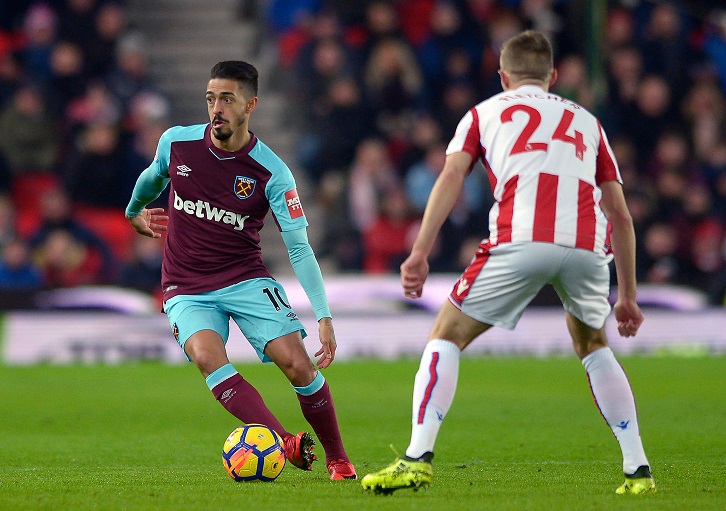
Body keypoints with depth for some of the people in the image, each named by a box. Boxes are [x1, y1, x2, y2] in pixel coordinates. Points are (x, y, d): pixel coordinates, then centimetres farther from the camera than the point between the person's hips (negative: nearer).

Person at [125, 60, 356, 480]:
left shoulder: (272, 172, -13)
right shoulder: (176, 143, -5)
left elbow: (300, 248, -13)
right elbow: (152, 178, 21)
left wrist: (324, 316, -21)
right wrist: (134, 212, 38)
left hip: (246, 279, -1)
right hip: (186, 288, 1)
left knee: (297, 363, -17)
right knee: (207, 356, -29)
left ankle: (338, 459, 3)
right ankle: (285, 443, -39)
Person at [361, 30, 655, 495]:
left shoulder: (486, 112, 25)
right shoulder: (585, 121, 32)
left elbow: (452, 176, 7)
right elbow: (620, 213, 27)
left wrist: (420, 253, -2)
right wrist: (628, 295, 31)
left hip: (520, 242, -3)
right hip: (588, 247, 3)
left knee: (447, 337, 12)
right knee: (593, 347, 28)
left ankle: (418, 459, -4)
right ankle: (638, 470, 20)